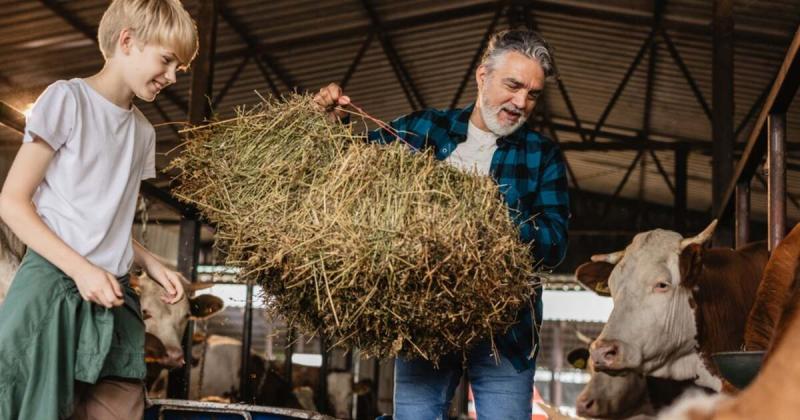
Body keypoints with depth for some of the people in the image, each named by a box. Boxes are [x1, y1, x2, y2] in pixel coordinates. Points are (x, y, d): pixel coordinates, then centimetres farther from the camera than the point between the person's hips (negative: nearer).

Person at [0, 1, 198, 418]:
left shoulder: (143, 131, 14)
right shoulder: (67, 98, -6)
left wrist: (151, 263, 3)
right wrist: (81, 269, -17)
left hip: (113, 296, 6)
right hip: (53, 286, -6)